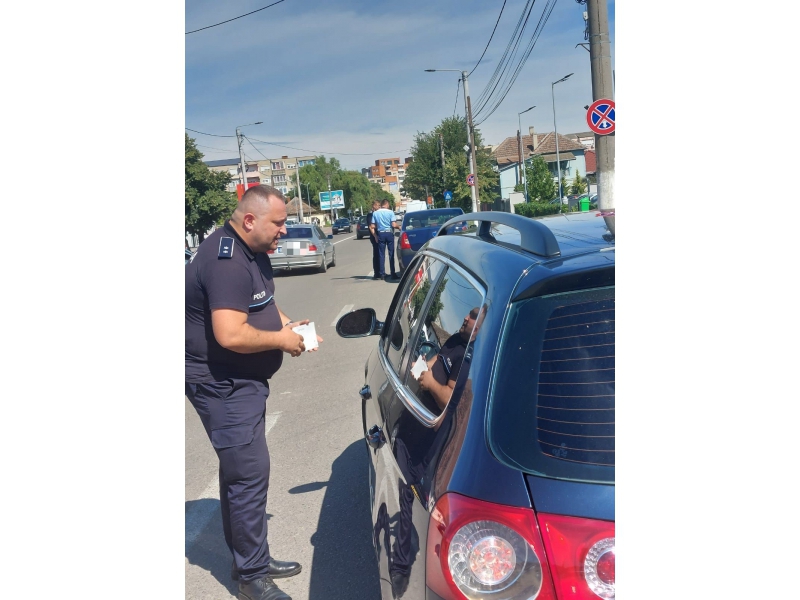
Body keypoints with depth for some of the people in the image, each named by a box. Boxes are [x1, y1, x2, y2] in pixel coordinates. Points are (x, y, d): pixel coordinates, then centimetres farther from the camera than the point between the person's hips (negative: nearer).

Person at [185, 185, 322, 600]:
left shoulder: (251, 252, 9)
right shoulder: (226, 261, -24)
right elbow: (230, 335, -31)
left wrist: (286, 324, 5)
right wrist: (281, 340, -17)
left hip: (243, 380, 10)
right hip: (222, 385, -10)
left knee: (241, 472, 18)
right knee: (250, 473, -6)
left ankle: (251, 561, 31)